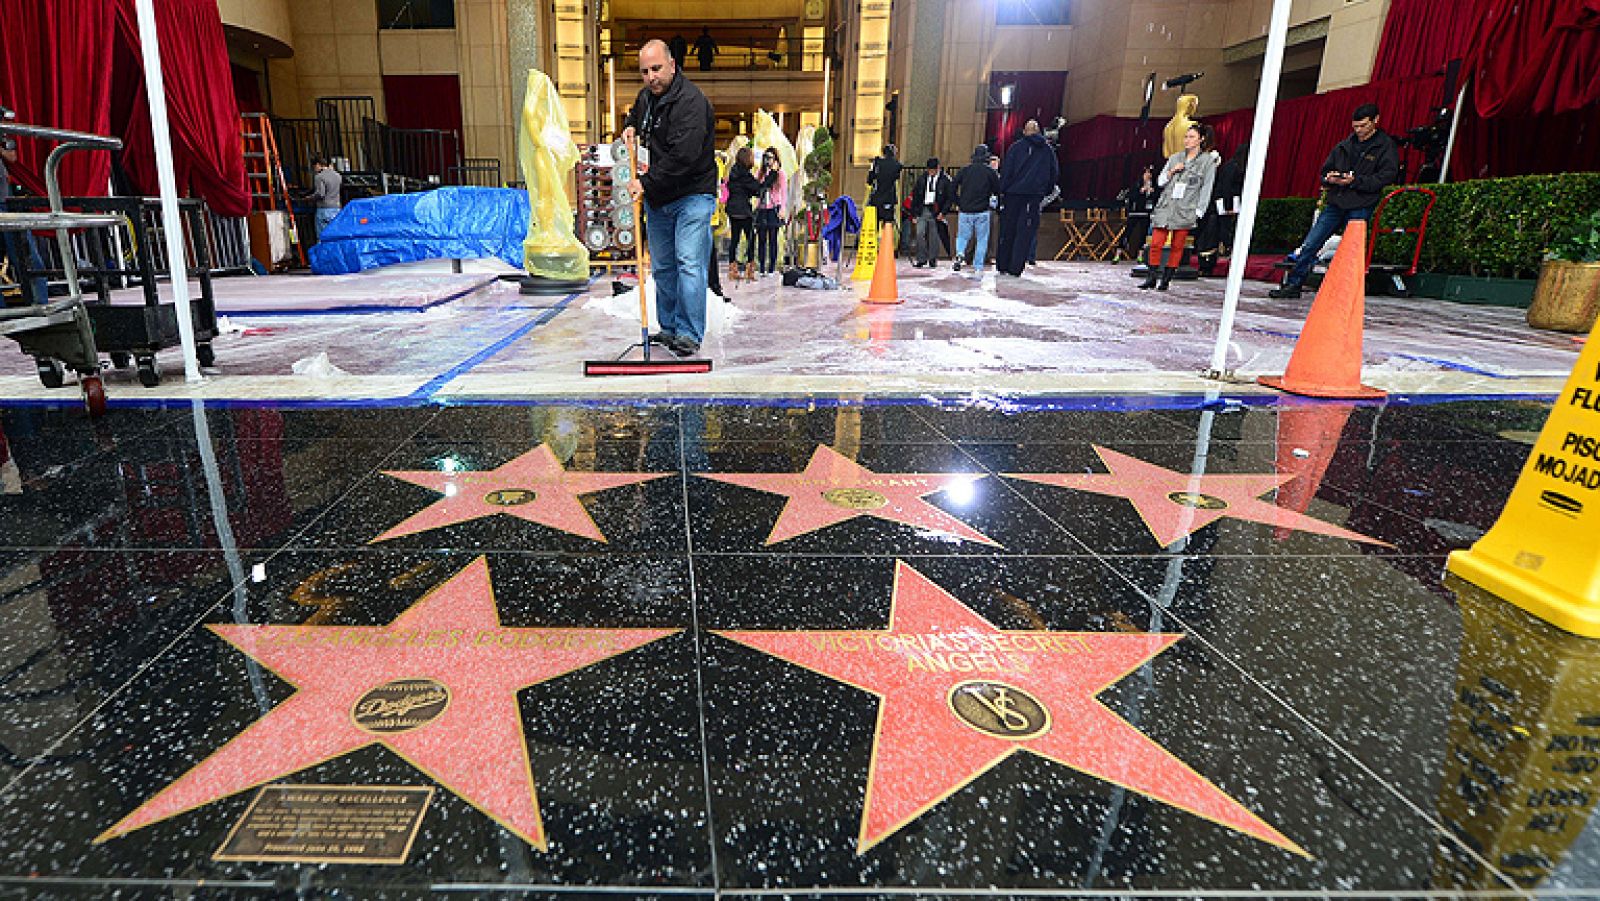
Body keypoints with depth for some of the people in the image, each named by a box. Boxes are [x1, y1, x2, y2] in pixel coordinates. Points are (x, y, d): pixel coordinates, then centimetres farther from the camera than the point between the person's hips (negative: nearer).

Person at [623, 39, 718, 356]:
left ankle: (689, 334, -9)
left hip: (692, 197, -8)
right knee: (662, 267, 12)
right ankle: (669, 328, 22)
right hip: (656, 198, 8)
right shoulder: (646, 96, 10)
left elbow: (682, 157, -28)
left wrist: (646, 183, -21)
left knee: (688, 264, -14)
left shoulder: (690, 101, -18)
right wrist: (630, 128, 14)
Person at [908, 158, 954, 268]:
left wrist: (943, 212, -11)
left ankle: (932, 259, 15)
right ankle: (921, 259, -2)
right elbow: (915, 197, 13)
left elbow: (950, 198, 0)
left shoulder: (945, 180, 0)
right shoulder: (922, 179, 9)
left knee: (933, 236, 2)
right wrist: (914, 214, 8)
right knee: (920, 234, -9)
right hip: (922, 210, 2)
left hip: (935, 212, -2)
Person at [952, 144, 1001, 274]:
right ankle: (978, 267, 3)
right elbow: (997, 191, -1)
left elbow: (953, 187, 1)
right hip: (983, 212, -2)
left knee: (962, 236, 15)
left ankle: (960, 253, -14)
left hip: (965, 210, 2)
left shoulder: (965, 169, 5)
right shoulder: (990, 171, -1)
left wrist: (957, 203, 9)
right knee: (982, 239, 7)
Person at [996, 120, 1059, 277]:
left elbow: (1006, 171, -2)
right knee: (1025, 232, 0)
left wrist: (1002, 191, 2)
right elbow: (1055, 174, 13)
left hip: (1014, 194, 0)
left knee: (1008, 230, 8)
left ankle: (1002, 265, 13)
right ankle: (1015, 268, -5)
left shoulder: (1016, 147, 3)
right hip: (1035, 195, 0)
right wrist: (1046, 192, 20)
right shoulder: (1048, 149, 11)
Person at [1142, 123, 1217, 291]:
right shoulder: (1175, 157, 15)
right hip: (1166, 206, 3)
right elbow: (1160, 181, 15)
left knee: (1177, 246, 0)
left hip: (1185, 210, -3)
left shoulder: (1208, 160, 5)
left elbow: (1206, 188, 3)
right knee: (1156, 244, -6)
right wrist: (1172, 171, -3)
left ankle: (1166, 279, 5)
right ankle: (1152, 278, 2)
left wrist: (1198, 211, -4)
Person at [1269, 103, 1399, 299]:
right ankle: (1293, 285, 4)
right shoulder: (1344, 146, 15)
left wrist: (1355, 180, -18)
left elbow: (1387, 176, -8)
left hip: (1360, 207, -5)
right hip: (1336, 203, 5)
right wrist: (1329, 178, -2)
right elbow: (1325, 169, 22)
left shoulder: (1386, 146, 1)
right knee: (1310, 244, -1)